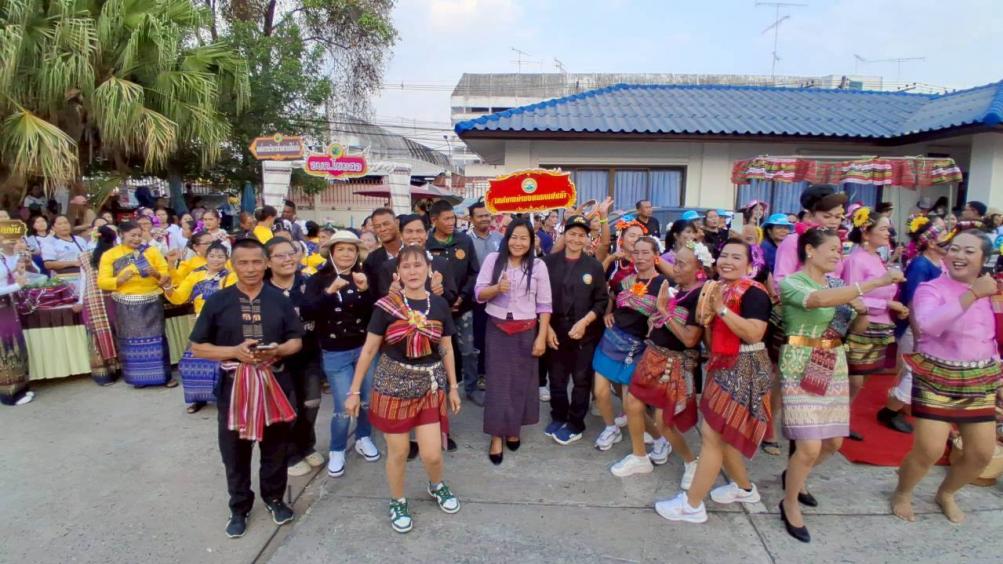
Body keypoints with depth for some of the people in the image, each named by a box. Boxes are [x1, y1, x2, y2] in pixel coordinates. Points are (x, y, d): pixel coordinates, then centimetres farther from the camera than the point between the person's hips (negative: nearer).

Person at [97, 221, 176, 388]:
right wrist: (120, 280, -20)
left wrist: (156, 274, -17)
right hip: (126, 306, 0)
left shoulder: (151, 251, 5)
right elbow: (102, 282, -2)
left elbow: (167, 275, 4)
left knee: (155, 338, 1)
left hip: (152, 303, 0)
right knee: (132, 341, 5)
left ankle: (165, 376, 6)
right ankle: (138, 377, 16)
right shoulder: (109, 255, 3)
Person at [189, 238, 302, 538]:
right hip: (234, 385, 0)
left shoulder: (280, 299, 2)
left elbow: (297, 341, 5)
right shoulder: (217, 301, -2)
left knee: (275, 446, 14)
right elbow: (197, 347, -1)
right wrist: (234, 352, -17)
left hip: (274, 383, 1)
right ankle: (239, 507, 31)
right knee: (235, 451, 11)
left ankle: (274, 497, 35)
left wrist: (278, 350, -17)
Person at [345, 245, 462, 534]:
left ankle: (436, 486, 37)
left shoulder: (440, 305, -1)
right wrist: (354, 391, -3)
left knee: (432, 454, 2)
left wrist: (453, 387, 10)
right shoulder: (386, 306, -9)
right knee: (399, 451, 8)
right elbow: (369, 350, -4)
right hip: (393, 385, -2)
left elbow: (446, 349, 8)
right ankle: (397, 502, 35)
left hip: (430, 386, 2)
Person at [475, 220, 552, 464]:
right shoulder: (493, 259, -2)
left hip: (526, 332, 1)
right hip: (497, 329, 0)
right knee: (497, 381, 2)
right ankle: (496, 437, 12)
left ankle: (514, 429, 29)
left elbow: (544, 305, 0)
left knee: (521, 381, 10)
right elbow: (479, 293, -2)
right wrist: (497, 288, -23)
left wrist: (542, 337, -5)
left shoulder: (538, 265, -2)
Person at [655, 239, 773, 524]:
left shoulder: (754, 293, -15)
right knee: (721, 434, 17)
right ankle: (744, 487, 39)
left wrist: (721, 309, -27)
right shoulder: (718, 289, 11)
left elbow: (754, 333, -28)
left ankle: (692, 504, 7)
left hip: (743, 370, -9)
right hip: (723, 366, 9)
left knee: (712, 435, -4)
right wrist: (707, 313, -4)